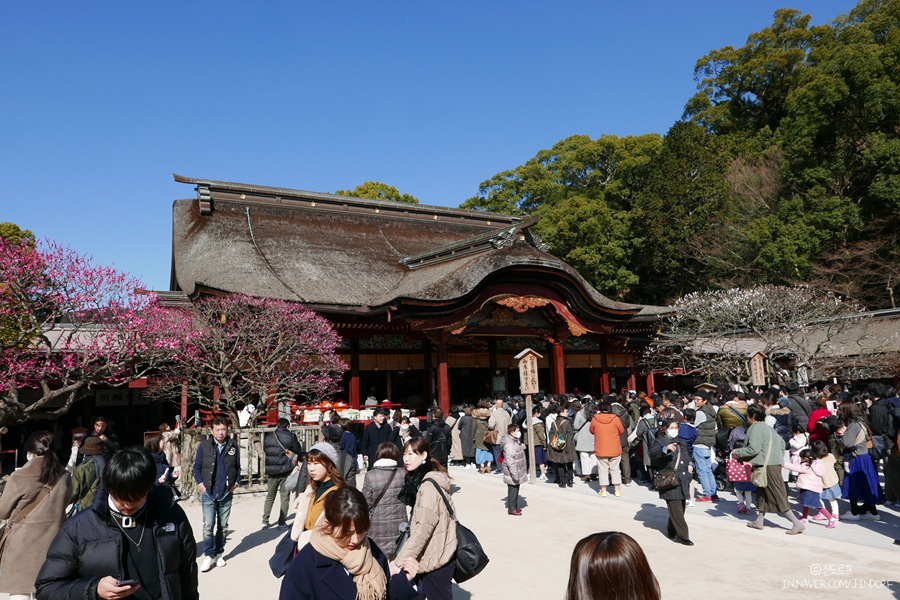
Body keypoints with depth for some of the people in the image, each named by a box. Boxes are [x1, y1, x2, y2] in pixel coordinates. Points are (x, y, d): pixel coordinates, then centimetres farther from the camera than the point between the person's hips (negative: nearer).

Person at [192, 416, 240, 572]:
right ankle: (209, 555, 7)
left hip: (226, 493, 2)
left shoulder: (233, 446, 1)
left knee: (223, 525, 11)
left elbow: (238, 467, 11)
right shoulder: (204, 445, -2)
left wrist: (235, 483, 2)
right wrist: (201, 484, -4)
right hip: (208, 493, -1)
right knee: (208, 525, -6)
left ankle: (219, 553, 24)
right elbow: (197, 467, 6)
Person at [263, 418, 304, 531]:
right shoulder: (291, 437, -6)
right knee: (285, 498, 5)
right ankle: (282, 523, 7)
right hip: (286, 471, -3)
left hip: (272, 471, 3)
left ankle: (265, 522, 15)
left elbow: (265, 451, 11)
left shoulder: (268, 437, 4)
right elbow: (299, 453, -2)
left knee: (270, 497, 15)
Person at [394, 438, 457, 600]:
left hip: (436, 560, -9)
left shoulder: (429, 485, -20)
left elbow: (422, 530, -25)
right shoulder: (419, 480, 9)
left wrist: (400, 562, -23)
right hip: (428, 557, 9)